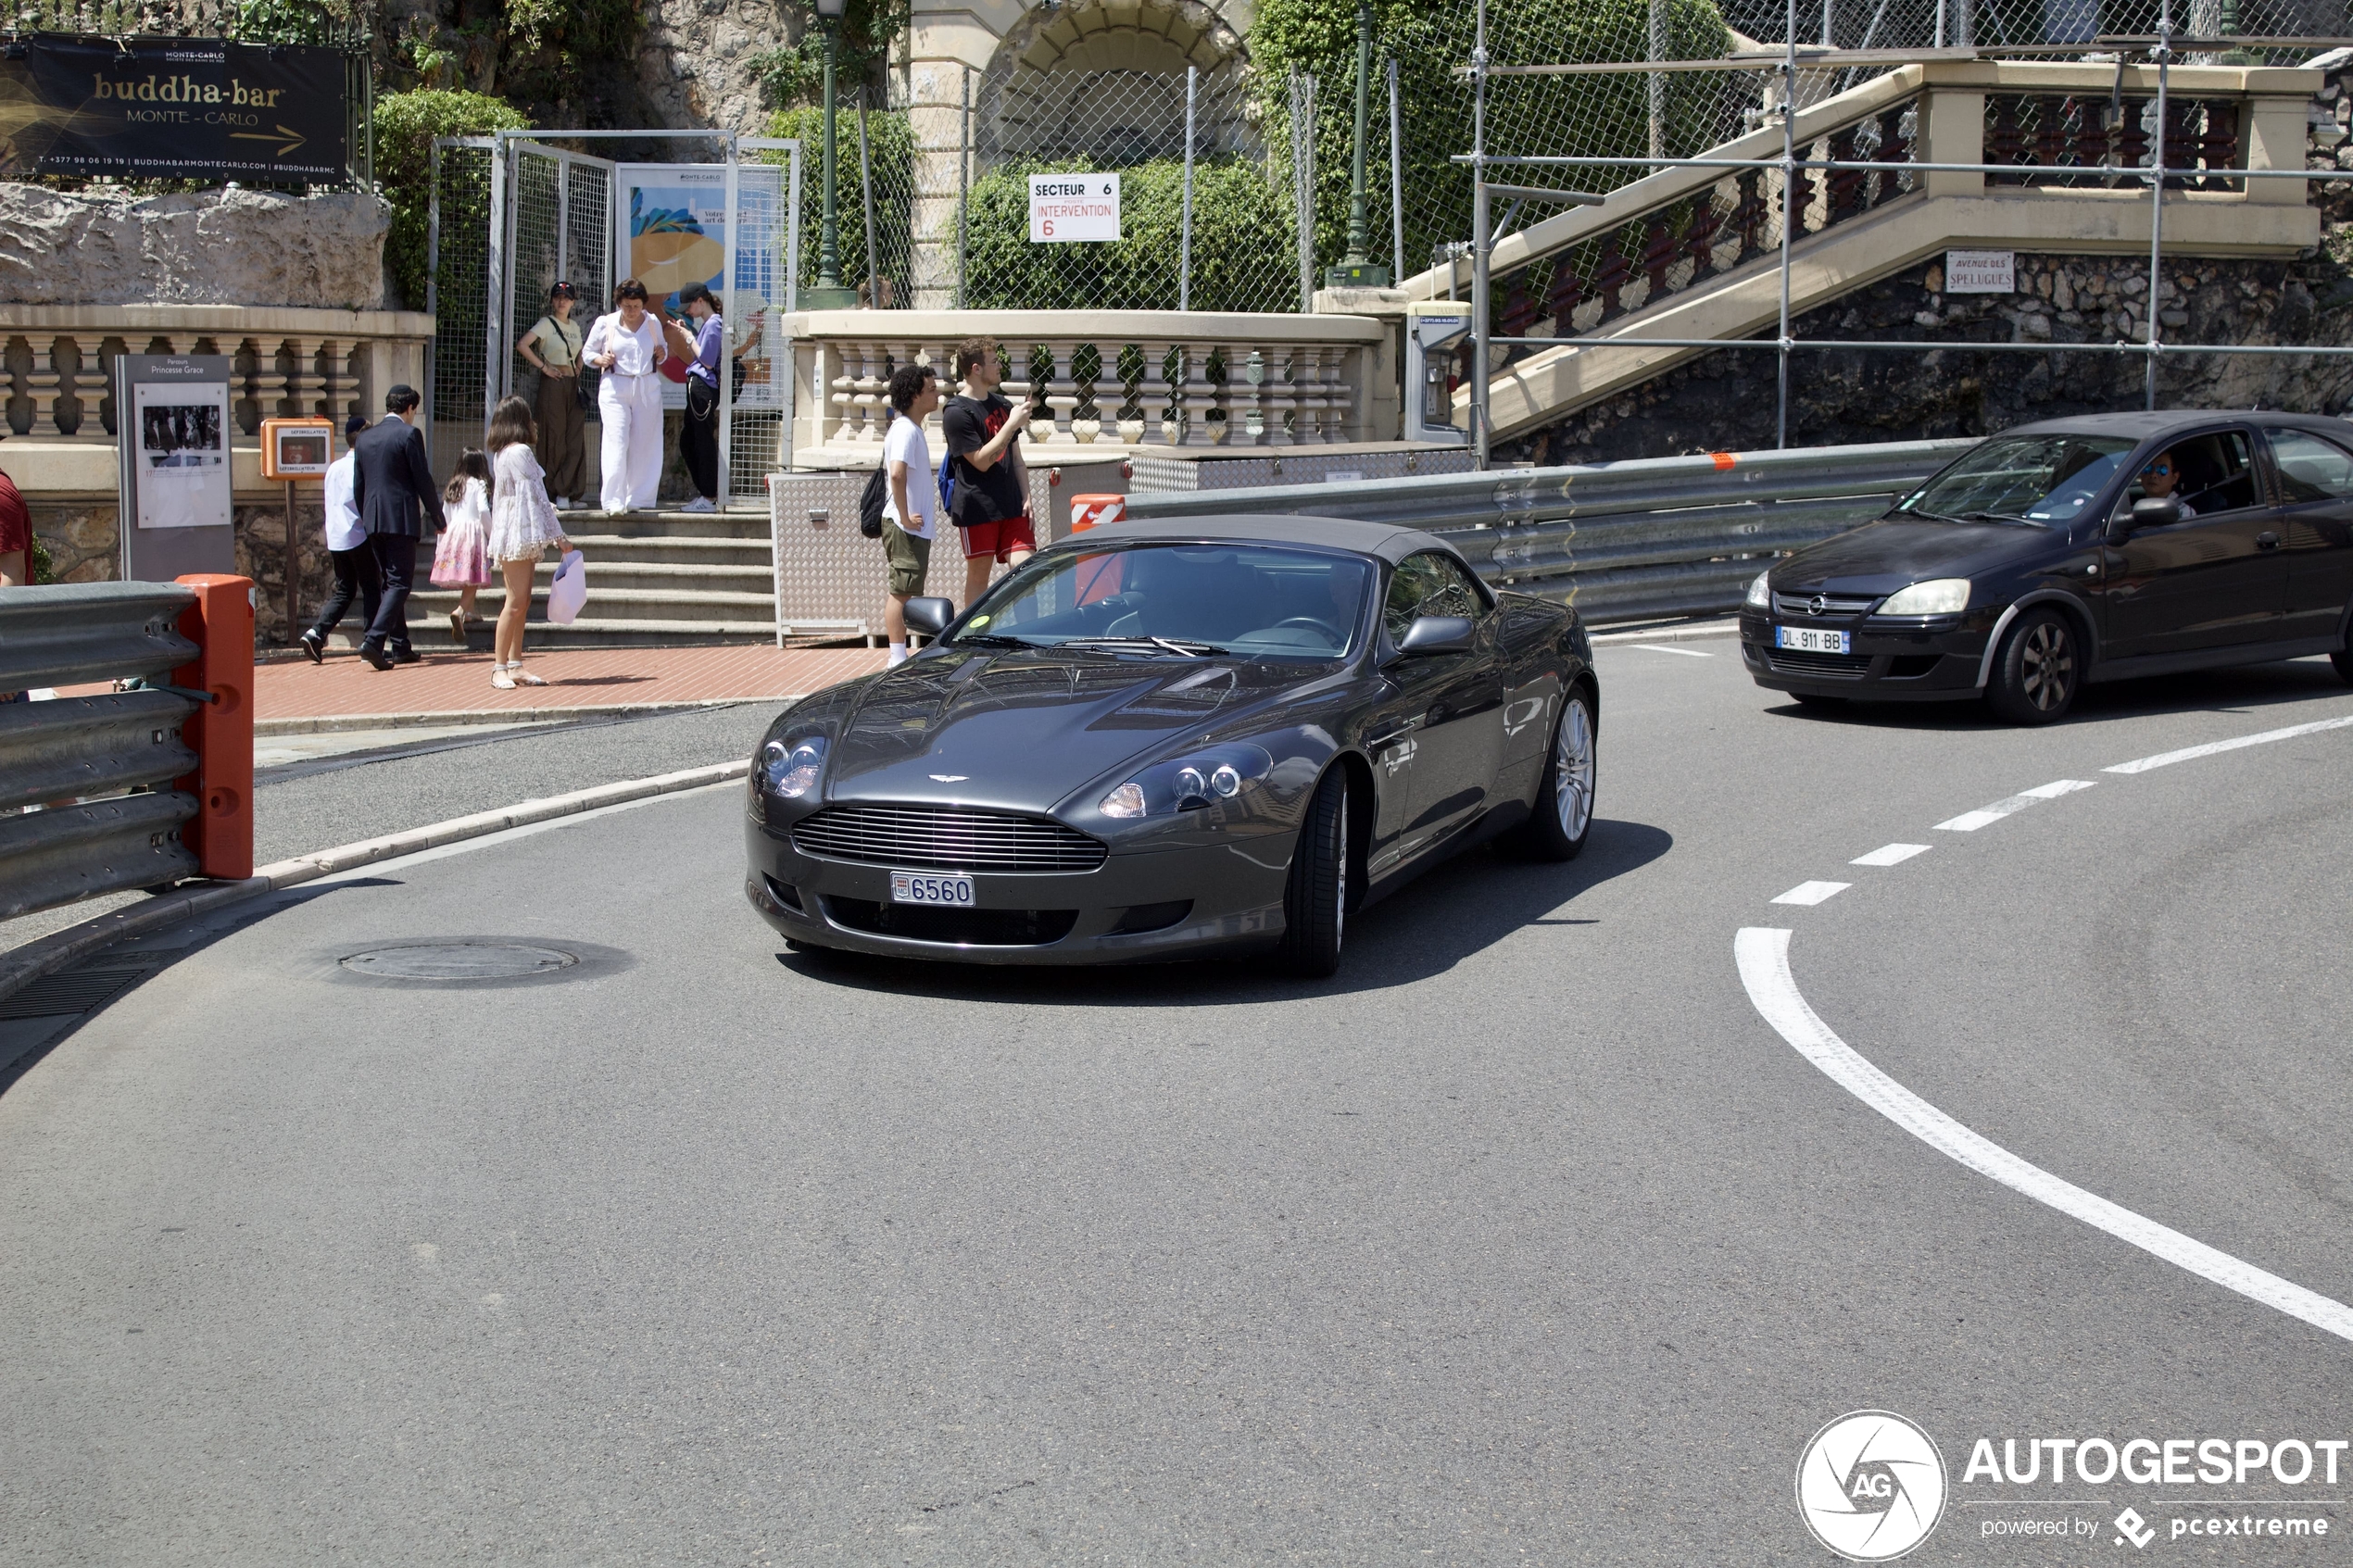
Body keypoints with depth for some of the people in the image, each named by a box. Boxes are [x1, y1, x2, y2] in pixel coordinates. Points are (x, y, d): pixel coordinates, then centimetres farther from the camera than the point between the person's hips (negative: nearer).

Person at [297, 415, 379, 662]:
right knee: (371, 589, 2)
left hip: (335, 538, 7)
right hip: (359, 536, -7)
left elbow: (329, 506, 16)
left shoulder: (333, 468, 12)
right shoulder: (362, 466, -9)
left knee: (343, 591, 12)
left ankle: (315, 633, -4)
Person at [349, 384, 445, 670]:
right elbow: (423, 480, -8)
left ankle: (400, 646, 18)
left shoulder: (365, 437, 12)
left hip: (373, 521, 7)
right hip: (401, 519, -7)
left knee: (391, 582, 15)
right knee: (399, 583, -6)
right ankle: (374, 641, -20)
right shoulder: (409, 434, -8)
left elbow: (358, 485, 15)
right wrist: (437, 518, 1)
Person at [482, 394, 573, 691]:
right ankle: (500, 667, -9)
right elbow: (536, 495, -13)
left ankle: (515, 665, 9)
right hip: (520, 533, -10)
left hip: (512, 534, 10)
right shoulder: (520, 452, -12)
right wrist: (558, 536, -10)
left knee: (521, 602, 9)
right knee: (516, 602, -10)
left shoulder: (501, 453, 15)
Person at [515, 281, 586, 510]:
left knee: (576, 440, 0)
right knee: (556, 440, -5)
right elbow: (522, 346, -15)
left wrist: (577, 372, 15)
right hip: (553, 385, -6)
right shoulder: (547, 324, -3)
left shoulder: (575, 326, 16)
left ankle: (570, 493, 4)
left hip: (573, 385, 6)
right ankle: (558, 494, -2)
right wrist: (543, 367, -13)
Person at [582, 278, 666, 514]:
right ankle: (613, 501, -13)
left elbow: (661, 349, 23)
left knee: (644, 446, 3)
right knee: (617, 444, -12)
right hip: (616, 389, -3)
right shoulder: (605, 324, 1)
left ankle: (636, 500, 10)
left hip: (648, 388, 3)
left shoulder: (653, 323, 8)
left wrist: (662, 354, -1)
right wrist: (600, 360, -12)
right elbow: (588, 352, 10)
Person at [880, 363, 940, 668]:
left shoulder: (910, 428, 16)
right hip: (906, 527, -10)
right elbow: (897, 473, -30)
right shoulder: (906, 430, -16)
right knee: (901, 593, -8)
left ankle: (899, 659, 17)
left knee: (901, 593, 12)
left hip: (912, 527, 10)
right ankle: (899, 662, -6)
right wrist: (904, 517, -25)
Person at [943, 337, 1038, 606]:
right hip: (977, 510, -6)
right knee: (978, 574, 4)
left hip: (1011, 505, 6)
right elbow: (982, 460, -16)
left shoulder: (1001, 405, 13)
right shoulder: (957, 413, -10)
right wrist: (1012, 424, -17)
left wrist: (1026, 498, 7)